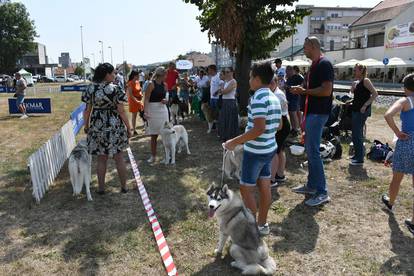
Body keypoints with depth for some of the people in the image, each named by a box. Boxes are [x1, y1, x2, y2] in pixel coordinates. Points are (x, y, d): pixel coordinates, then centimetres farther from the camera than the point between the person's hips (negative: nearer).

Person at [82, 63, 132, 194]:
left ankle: (101, 188, 23)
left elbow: (87, 110, 2)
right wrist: (129, 128, -2)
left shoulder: (90, 89, -2)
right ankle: (124, 187, 21)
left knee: (101, 159, 14)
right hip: (115, 127, -2)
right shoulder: (116, 89, -12)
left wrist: (86, 125, 16)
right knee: (119, 158, 10)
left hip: (97, 127, 3)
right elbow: (121, 112, -11)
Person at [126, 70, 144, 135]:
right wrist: (136, 100, -28)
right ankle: (134, 131, 8)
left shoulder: (137, 82, 6)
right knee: (134, 115, 0)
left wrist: (141, 94, 4)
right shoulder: (130, 84, -17)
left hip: (139, 100, 8)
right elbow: (130, 95, -22)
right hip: (133, 101, -8)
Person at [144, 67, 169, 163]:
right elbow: (146, 99, -14)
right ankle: (153, 156, 15)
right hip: (153, 111, -5)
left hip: (163, 110, 5)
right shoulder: (151, 84, -9)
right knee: (154, 135, 4)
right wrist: (145, 112, -24)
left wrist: (166, 101, -5)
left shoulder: (164, 85, 8)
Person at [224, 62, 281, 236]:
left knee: (246, 189, 2)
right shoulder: (274, 97, 8)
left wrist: (235, 142, -23)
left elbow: (259, 128, -28)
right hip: (269, 148, 9)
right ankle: (262, 224, 27)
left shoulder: (258, 98, -20)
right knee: (264, 186, 15)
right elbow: (278, 125, 15)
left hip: (255, 151, -9)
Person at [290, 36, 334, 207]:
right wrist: (301, 91, 8)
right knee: (310, 150, 14)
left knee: (313, 151, -8)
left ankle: (322, 192, 0)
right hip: (311, 112, 10)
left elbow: (326, 90, -23)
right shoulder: (315, 65, 16)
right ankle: (311, 186, 25)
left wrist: (304, 91, -14)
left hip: (318, 113, -10)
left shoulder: (324, 64, -14)